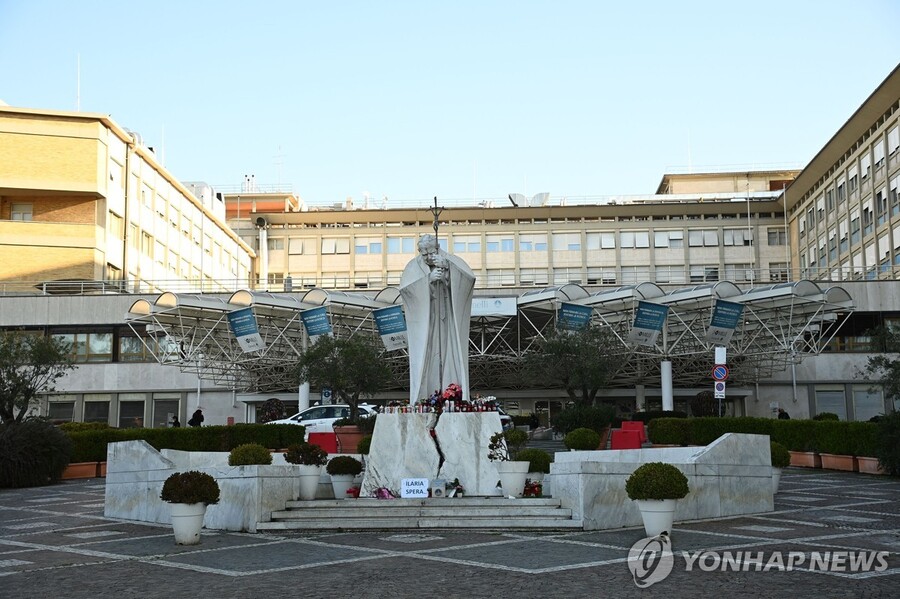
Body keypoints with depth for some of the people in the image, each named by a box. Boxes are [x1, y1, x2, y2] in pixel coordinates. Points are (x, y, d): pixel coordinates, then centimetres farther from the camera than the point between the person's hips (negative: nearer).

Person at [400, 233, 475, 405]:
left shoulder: (451, 261, 2)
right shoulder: (414, 266, 2)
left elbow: (470, 277, -15)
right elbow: (404, 288, -15)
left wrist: (448, 267, -27)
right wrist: (428, 278, -25)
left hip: (447, 323, 0)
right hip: (424, 325, 0)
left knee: (450, 358, -4)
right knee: (424, 362, -6)